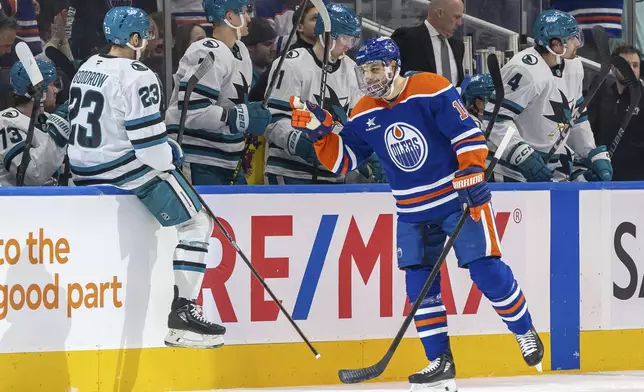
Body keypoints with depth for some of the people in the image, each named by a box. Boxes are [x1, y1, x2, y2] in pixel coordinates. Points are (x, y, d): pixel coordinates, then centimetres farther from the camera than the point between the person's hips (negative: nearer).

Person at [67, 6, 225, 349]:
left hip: (86, 173, 9)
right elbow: (148, 141, -20)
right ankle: (182, 312, -7)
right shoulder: (137, 77, -17)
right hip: (129, 172, -9)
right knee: (196, 223, 1)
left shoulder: (86, 69, 10)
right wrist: (171, 155, 1)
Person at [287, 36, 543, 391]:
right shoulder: (364, 116, 1)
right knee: (419, 283, -1)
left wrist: (472, 174, -26)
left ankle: (525, 332, 13)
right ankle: (440, 363, 5)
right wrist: (319, 131, -10)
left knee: (487, 271, -10)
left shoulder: (432, 90, -15)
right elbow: (342, 160, 5)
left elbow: (467, 134, -17)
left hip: (460, 198, -5)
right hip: (414, 212, 6)